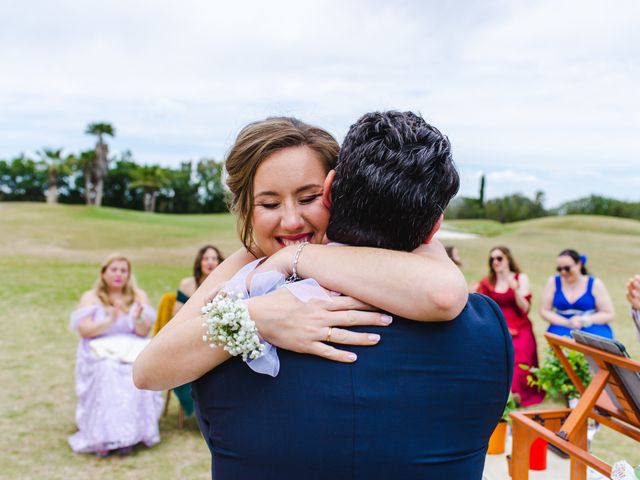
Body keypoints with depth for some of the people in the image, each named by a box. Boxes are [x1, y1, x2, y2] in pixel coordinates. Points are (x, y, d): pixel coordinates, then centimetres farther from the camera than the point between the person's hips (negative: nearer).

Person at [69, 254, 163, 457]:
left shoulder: (138, 296, 11)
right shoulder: (91, 297, 8)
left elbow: (144, 331, 2)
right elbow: (84, 330, -4)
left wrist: (137, 319, -21)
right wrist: (109, 321, -19)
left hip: (132, 350, 1)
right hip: (100, 352, -1)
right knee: (107, 373, -34)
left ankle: (131, 432, -23)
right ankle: (102, 436, -28)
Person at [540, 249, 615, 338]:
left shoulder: (595, 284, 1)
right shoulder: (553, 282, 4)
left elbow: (609, 315, 2)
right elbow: (544, 311, 3)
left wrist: (584, 320, -14)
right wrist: (567, 323, -12)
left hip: (592, 328, -1)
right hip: (563, 328, 1)